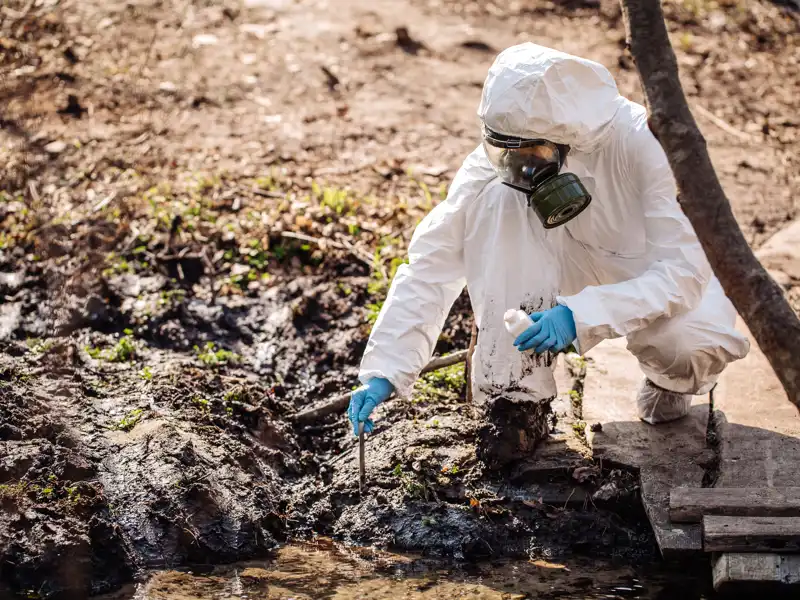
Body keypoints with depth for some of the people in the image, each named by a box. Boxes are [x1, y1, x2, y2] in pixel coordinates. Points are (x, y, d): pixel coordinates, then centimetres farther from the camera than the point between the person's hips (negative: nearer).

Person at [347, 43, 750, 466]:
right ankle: (517, 399, -15)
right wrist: (384, 371, -30)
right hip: (578, 272, 3)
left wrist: (581, 316, -46)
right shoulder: (498, 162, -22)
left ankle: (668, 384, 3)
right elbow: (431, 264, -22)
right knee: (496, 200, -27)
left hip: (663, 285, -2)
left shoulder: (643, 144, -31)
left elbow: (684, 271, -34)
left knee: (698, 344, -37)